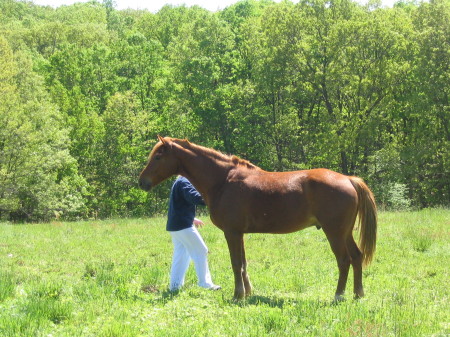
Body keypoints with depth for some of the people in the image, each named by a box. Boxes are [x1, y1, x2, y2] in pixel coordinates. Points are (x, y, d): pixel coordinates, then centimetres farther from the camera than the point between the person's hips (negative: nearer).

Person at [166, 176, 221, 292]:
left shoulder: (179, 182, 20)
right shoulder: (185, 182, -13)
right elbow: (194, 197, -30)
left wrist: (192, 219, 29)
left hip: (174, 226, 10)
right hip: (183, 225, -10)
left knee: (180, 254, 14)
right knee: (201, 251, -2)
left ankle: (175, 285, 14)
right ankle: (205, 282, 1)